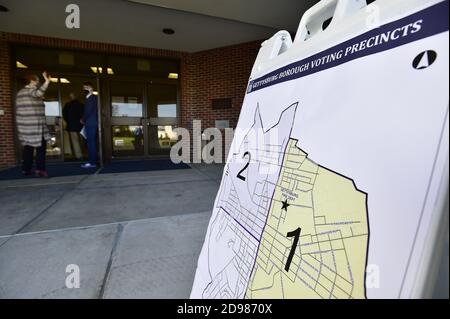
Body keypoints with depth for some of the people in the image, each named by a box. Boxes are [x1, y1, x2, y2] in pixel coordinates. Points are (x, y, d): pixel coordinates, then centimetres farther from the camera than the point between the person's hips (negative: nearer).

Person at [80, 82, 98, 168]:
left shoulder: (92, 98, -10)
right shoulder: (91, 98, 20)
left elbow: (88, 111, -15)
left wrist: (83, 120, -3)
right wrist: (84, 120, 10)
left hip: (91, 124, -10)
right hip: (91, 123, 10)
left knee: (91, 143, -9)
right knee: (92, 143, 9)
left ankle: (92, 162, -7)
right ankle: (92, 161, 13)